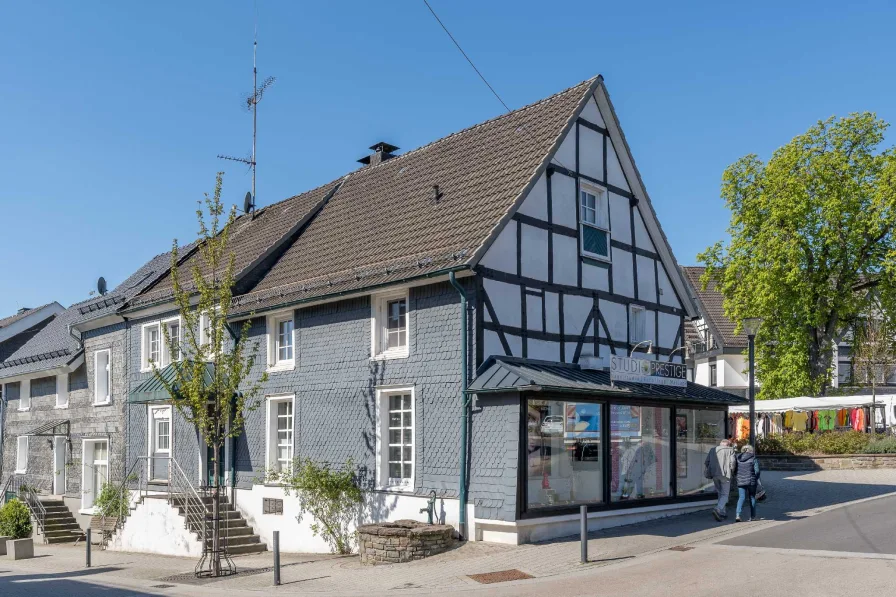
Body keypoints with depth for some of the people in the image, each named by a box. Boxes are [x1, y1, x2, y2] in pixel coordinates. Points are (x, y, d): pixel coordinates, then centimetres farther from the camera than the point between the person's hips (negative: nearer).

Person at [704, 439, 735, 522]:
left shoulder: (713, 449, 15)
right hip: (725, 475, -4)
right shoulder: (730, 450, 3)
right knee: (725, 495, 0)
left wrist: (708, 474, 12)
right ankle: (717, 510, -22)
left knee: (720, 494, 18)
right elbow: (732, 462, -8)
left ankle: (724, 513, 22)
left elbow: (706, 462, 9)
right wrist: (731, 472, 7)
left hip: (715, 475, 4)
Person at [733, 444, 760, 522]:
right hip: (751, 481, -2)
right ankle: (752, 516, 20)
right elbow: (757, 470, -11)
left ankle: (737, 514, -15)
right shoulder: (753, 459, -5)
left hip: (740, 481, 2)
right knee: (752, 497, 14)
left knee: (741, 497, 4)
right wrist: (757, 478, 5)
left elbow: (734, 469, 4)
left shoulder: (737, 458, 4)